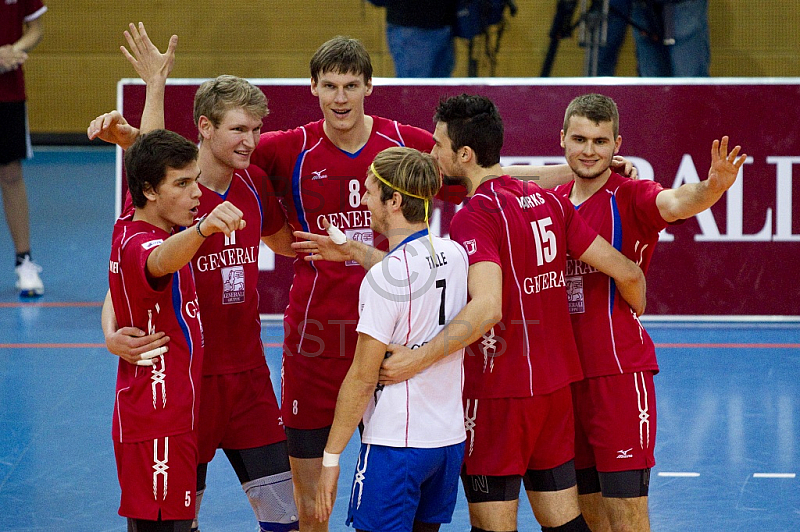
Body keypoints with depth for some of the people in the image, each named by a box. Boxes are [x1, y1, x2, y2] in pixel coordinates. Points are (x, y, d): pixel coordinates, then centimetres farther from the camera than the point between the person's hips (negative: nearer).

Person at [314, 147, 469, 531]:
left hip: (395, 445, -7)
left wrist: (331, 457, -8)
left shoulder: (383, 277, -17)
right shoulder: (454, 255, 3)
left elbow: (363, 377, -14)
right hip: (451, 438, 7)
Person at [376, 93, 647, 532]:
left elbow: (486, 307, -31)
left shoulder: (474, 216, -16)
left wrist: (416, 360, -33)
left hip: (496, 392, -7)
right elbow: (627, 273, 7)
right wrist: (635, 317, 28)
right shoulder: (549, 201, 6)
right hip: (555, 384, 7)